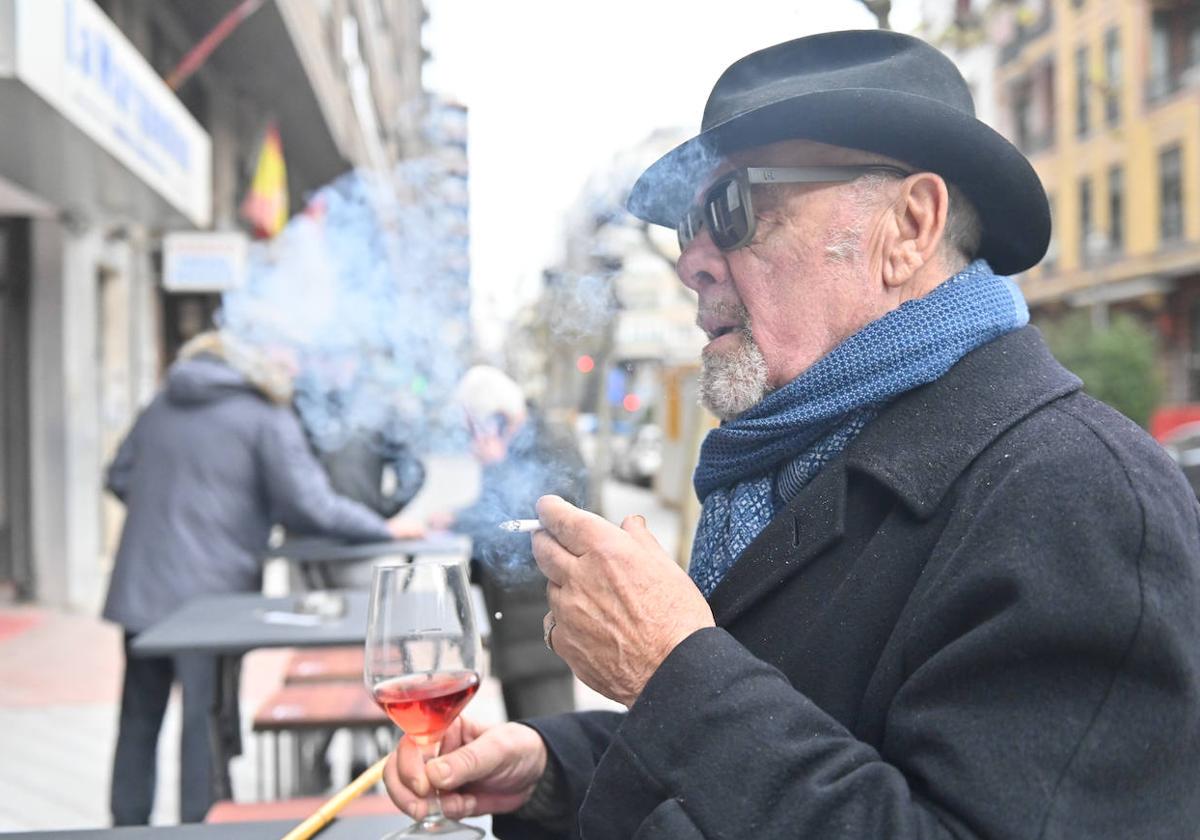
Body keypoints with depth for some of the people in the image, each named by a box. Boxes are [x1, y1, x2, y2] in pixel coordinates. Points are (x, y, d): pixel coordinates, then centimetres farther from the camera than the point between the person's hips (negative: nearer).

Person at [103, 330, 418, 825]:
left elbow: (120, 478, 18)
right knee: (207, 720, 2)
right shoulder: (268, 419, -6)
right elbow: (309, 507, -12)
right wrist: (385, 530, -1)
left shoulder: (161, 406, 13)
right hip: (210, 594, -6)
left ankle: (128, 825, 28)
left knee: (140, 718, 17)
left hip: (139, 590, 6)